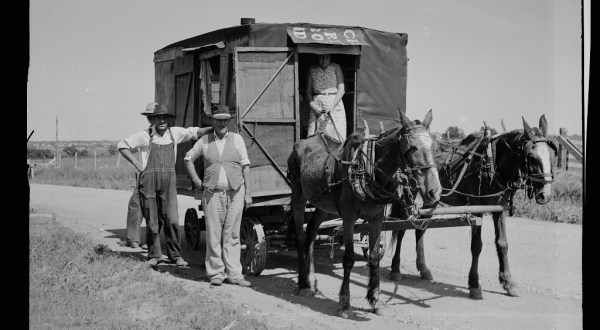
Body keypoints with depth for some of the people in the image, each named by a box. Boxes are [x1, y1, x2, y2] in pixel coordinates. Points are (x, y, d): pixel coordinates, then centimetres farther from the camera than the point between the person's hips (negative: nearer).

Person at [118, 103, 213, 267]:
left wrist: (213, 128, -1)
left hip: (169, 182, 2)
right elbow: (122, 145, 5)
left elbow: (195, 132, 13)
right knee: (152, 222, 3)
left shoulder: (175, 133, 7)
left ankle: (175, 255, 6)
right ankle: (154, 255, 18)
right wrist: (136, 163, -2)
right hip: (148, 182, -2)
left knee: (172, 220, -6)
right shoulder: (145, 135, -1)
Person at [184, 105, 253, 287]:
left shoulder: (237, 139, 5)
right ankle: (216, 273, 9)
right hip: (213, 193, 0)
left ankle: (234, 274, 9)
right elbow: (188, 158, 21)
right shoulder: (204, 141, 7)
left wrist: (247, 193, 1)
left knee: (232, 235, 4)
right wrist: (195, 179, 8)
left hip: (235, 192, 0)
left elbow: (245, 166, 5)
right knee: (214, 235, 0)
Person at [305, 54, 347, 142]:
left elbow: (341, 89, -2)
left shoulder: (336, 68, 5)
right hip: (317, 106, 2)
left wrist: (332, 106, -13)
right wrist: (312, 104, -7)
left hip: (335, 103, -1)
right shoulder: (312, 70, 11)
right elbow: (308, 91, 11)